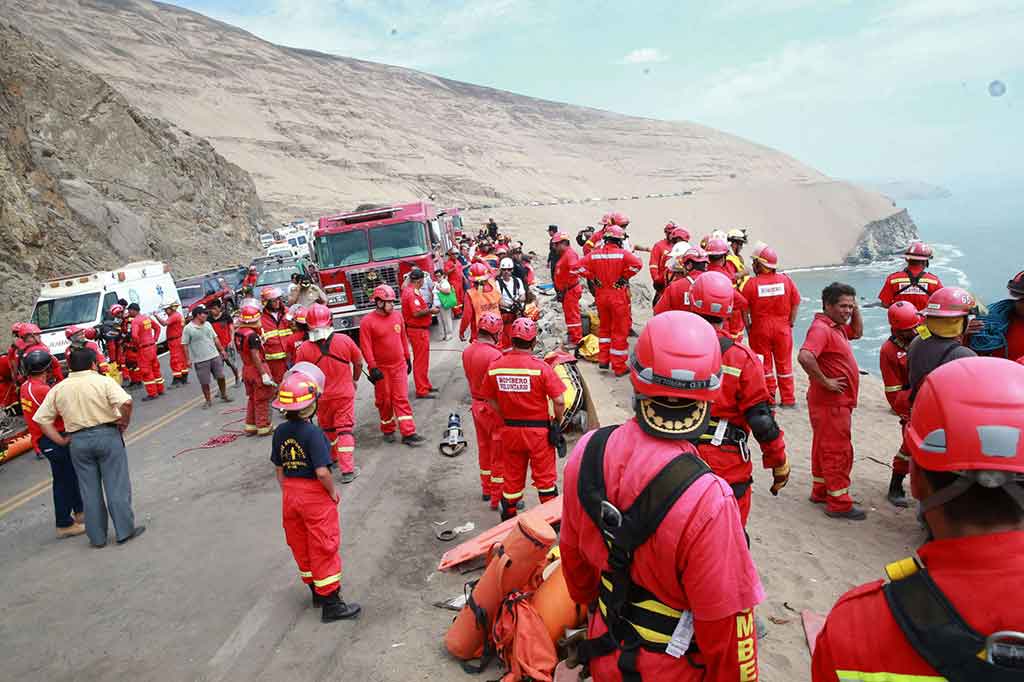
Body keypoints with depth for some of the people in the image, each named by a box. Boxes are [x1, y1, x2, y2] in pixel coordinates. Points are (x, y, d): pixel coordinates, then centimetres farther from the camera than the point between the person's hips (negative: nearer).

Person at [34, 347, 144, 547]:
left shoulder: (58, 389, 5)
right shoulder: (103, 381, -8)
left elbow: (42, 419, 3)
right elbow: (126, 403, -23)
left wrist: (61, 441, 5)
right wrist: (124, 422, -7)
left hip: (78, 441, 4)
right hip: (107, 435, -3)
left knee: (89, 491, 12)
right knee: (117, 486, 5)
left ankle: (97, 537, 19)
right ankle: (125, 531, 9)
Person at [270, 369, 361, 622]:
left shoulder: (280, 432, -1)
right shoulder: (313, 433, -22)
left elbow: (279, 468, 6)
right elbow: (322, 471, -26)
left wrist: (288, 492, 16)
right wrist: (333, 492, -10)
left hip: (290, 494, 7)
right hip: (316, 496, -7)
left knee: (300, 546, 19)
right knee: (324, 549, 3)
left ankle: (316, 591, 36)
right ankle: (331, 604, 10)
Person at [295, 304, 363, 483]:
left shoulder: (304, 349, -15)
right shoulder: (344, 340, -13)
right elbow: (358, 362, 0)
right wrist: (355, 380, 18)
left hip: (322, 397, 1)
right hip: (344, 393, -1)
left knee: (327, 429, 22)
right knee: (345, 430, 3)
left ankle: (332, 457, 41)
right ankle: (347, 470, 0)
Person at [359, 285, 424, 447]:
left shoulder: (397, 316, 4)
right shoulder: (367, 322, -11)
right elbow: (366, 347, -13)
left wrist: (408, 359, 14)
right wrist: (372, 367, -18)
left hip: (399, 366, 3)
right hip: (381, 369, -3)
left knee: (402, 399, 0)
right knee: (384, 401, 9)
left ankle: (408, 433, -1)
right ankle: (388, 430, 27)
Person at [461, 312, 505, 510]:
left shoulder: (467, 351, -2)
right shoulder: (494, 356, -25)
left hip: (477, 405, 7)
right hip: (494, 409, -7)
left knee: (484, 449, 22)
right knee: (499, 454, 6)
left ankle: (486, 489, 36)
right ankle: (498, 497, 15)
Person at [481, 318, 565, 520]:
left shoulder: (495, 366, -8)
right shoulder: (541, 367, -19)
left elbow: (490, 400, 2)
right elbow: (559, 401, -18)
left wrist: (506, 418, 10)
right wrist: (557, 423, -1)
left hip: (509, 430, 3)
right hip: (538, 430, -3)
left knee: (512, 476, 18)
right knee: (545, 477, 12)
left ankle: (508, 518, 31)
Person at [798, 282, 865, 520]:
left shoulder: (837, 327, 10)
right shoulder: (821, 328, -22)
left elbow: (857, 332, 29)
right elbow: (805, 357, -38)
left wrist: (856, 309, 11)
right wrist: (825, 382, -27)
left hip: (838, 402, 10)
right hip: (830, 402, -10)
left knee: (824, 448, 19)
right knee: (838, 452, -2)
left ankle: (821, 491, 32)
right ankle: (839, 503, 7)